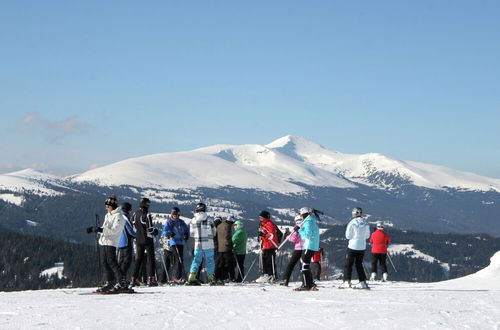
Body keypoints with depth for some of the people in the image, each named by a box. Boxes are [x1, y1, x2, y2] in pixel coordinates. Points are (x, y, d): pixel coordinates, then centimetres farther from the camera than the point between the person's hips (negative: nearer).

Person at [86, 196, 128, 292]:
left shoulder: (118, 216, -8)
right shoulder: (108, 215, 19)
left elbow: (114, 230, -18)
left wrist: (100, 229, -24)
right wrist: (93, 229, 13)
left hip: (111, 243, -9)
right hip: (103, 242, 9)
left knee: (111, 262, -14)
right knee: (104, 263, 7)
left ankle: (122, 284, -15)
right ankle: (109, 283, 13)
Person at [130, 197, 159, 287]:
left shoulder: (135, 215, 4)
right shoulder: (147, 215, -16)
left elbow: (132, 228, 10)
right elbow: (150, 229, -18)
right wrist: (155, 231, 2)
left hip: (138, 240, 6)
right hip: (148, 240, -6)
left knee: (138, 259, 13)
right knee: (150, 259, 0)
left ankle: (134, 279, 11)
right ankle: (151, 279, -6)